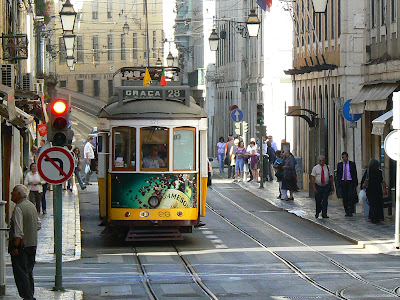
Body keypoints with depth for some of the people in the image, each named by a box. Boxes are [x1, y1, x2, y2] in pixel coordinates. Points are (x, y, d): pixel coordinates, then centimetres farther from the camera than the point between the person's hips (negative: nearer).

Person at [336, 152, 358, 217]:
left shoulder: (352, 164, 4)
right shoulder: (340, 164, 9)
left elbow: (355, 174, 4)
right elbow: (338, 174, 12)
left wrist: (355, 183, -2)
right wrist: (339, 182, -3)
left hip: (350, 182, -2)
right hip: (343, 183, 2)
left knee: (351, 196, -13)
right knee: (345, 197, 2)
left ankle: (351, 212, -9)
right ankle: (346, 212, 8)